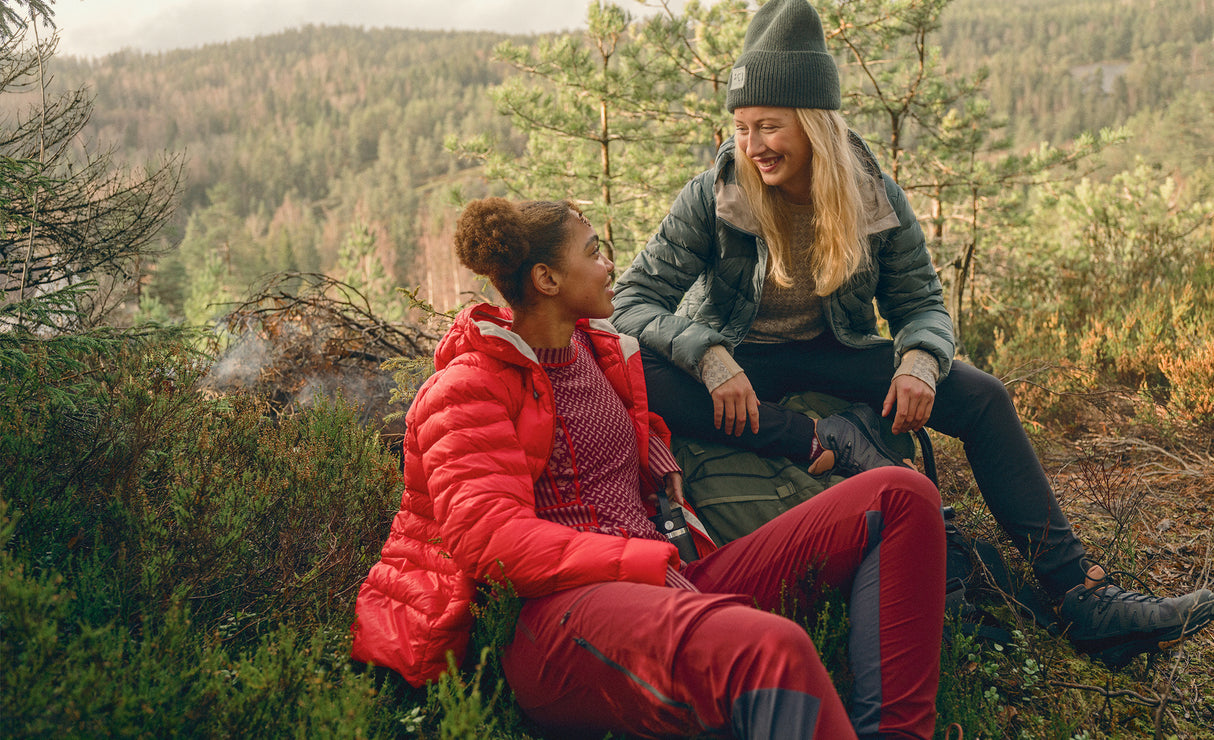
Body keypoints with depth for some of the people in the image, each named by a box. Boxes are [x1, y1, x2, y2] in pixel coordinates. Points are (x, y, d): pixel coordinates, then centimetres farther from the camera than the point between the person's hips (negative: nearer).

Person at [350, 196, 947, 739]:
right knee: (771, 649, -43)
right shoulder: (468, 389, 0)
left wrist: (665, 471, 22)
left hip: (660, 582, 9)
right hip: (553, 610, -9)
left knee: (899, 497, -2)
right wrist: (651, 564, -19)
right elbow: (491, 538, -15)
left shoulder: (603, 350, 24)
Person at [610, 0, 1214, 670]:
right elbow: (633, 298, -17)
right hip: (738, 360, -2)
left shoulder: (876, 199, -8)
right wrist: (710, 358, -36)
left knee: (982, 399, -14)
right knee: (636, 378, -35)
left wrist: (919, 358, -25)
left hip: (831, 354, 3)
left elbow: (921, 303, 0)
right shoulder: (712, 198, -16)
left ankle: (1081, 597, -12)